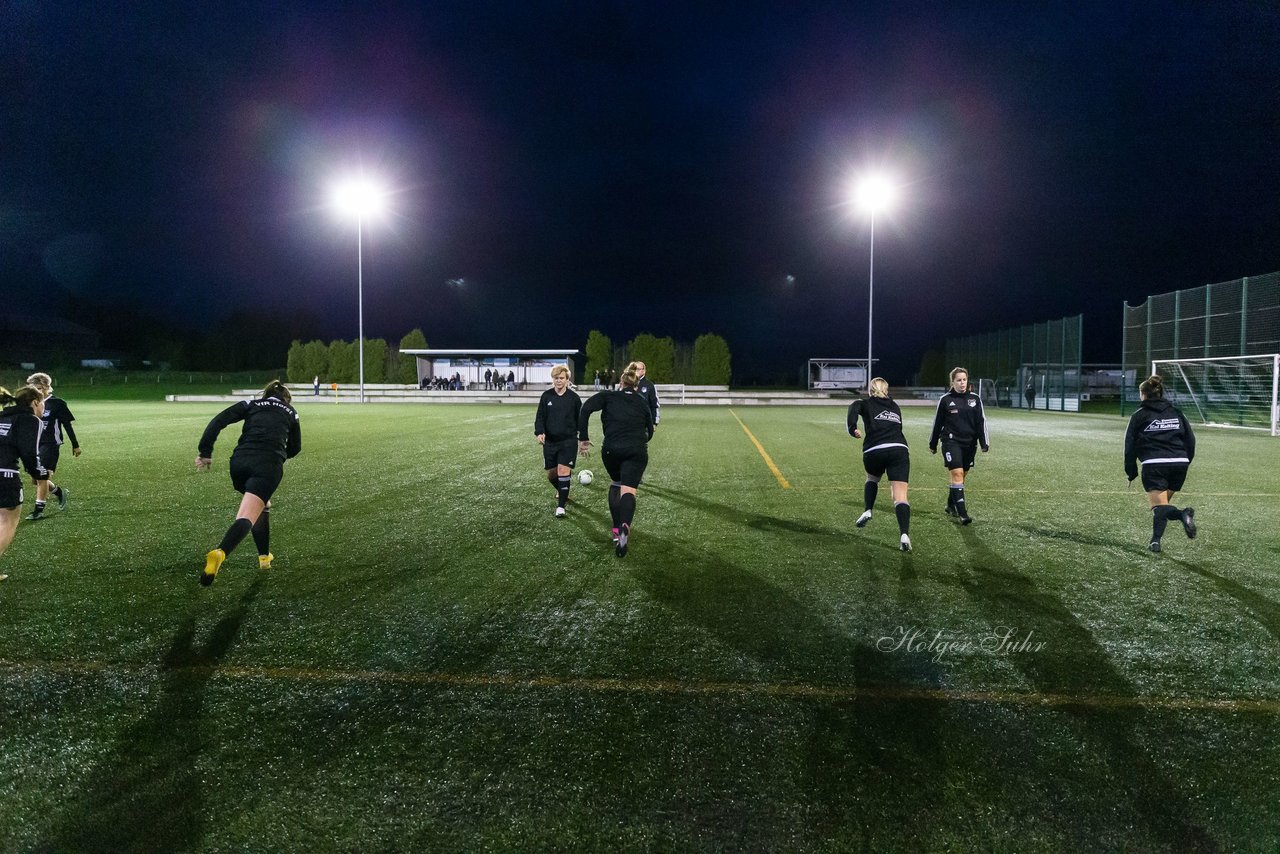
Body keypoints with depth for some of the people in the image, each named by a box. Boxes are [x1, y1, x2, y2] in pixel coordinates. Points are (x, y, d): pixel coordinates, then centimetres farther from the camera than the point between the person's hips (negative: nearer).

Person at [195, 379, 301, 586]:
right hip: (268, 466, -3)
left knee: (261, 505, 28)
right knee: (247, 516, -14)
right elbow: (294, 448, 29)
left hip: (240, 461, 3)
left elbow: (219, 420, 8)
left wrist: (205, 452, 5)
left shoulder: (251, 404, 23)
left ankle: (264, 557, 33)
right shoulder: (290, 412, 24)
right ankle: (220, 553, -41)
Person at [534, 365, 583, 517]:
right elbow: (540, 417, 0)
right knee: (551, 474, 9)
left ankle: (561, 506, -7)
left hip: (568, 441, -3)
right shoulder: (546, 396, 1)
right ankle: (562, 492, 41)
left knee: (563, 470, -14)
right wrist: (539, 432, -17)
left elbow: (580, 419, 6)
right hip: (550, 441, 3)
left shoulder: (574, 397, -2)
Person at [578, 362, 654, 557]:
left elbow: (585, 409, -3)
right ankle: (624, 527, -38)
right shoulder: (642, 403, 20)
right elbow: (649, 432, 20)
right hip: (637, 451, 0)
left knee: (616, 483, 25)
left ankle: (616, 530, 19)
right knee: (628, 489, -8)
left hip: (612, 449, 0)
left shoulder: (608, 396, 13)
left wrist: (583, 439, -1)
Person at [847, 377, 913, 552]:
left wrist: (853, 428, -14)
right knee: (900, 497, -6)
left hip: (874, 451, -1)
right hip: (899, 449, 1)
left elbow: (854, 407, -7)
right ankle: (904, 534, -24)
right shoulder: (895, 407, 27)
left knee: (872, 479, 32)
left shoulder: (866, 404, 15)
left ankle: (867, 511, 16)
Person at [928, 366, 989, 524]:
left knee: (961, 476, 12)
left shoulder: (974, 399, 5)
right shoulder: (945, 400, -2)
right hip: (951, 442, -4)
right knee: (957, 474, -14)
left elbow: (981, 421, 5)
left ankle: (951, 506, 30)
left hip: (969, 443, 4)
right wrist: (933, 444, 10)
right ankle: (962, 513, -15)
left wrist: (984, 443, -2)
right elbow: (937, 422, 5)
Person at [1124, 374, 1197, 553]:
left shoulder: (1139, 416, 6)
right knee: (1163, 503, 18)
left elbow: (1130, 446, 5)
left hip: (1153, 465, -4)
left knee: (1159, 506, -5)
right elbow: (1190, 441, 12)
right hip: (1179, 463, 4)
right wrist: (1185, 463, 20)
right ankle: (1156, 540, 13)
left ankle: (1183, 515, -34)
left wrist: (1131, 473, 13)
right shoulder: (1176, 413, 16)